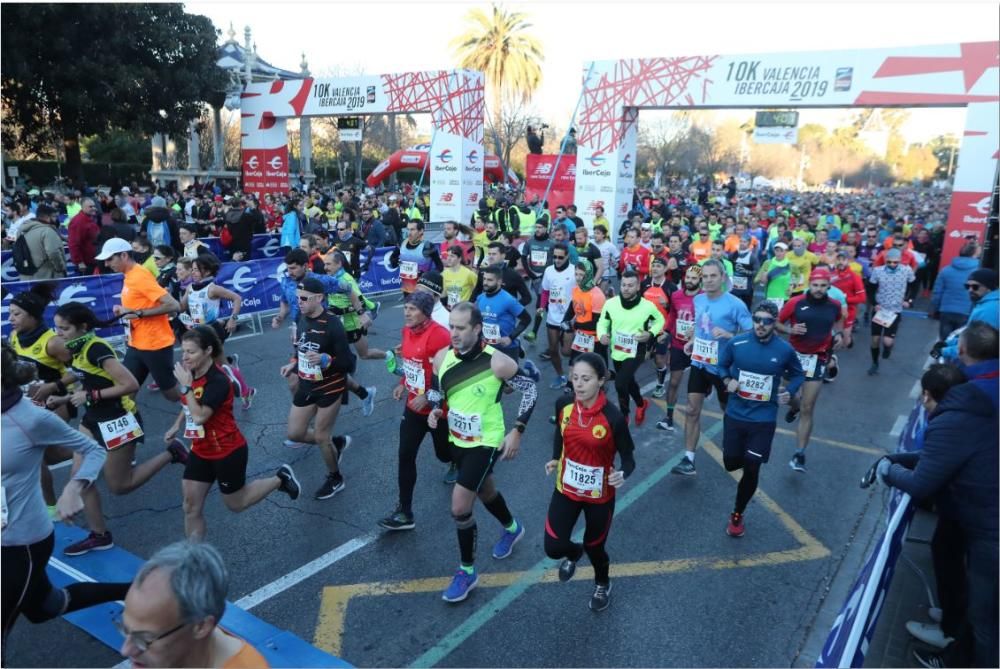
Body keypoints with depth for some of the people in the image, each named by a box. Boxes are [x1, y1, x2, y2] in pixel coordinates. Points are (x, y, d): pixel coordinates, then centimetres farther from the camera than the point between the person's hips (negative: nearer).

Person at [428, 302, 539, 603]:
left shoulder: (497, 362, -26)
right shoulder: (442, 357, -10)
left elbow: (530, 387, -13)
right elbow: (438, 389, 9)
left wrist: (517, 431, -15)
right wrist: (435, 410, -12)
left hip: (486, 443, -6)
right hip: (457, 440, 6)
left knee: (459, 507, -10)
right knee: (485, 490, 26)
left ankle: (467, 571, 12)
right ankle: (512, 528, 56)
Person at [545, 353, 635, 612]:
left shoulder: (613, 418, -26)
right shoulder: (563, 404, -14)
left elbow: (628, 457, -15)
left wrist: (622, 474, -35)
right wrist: (555, 459, -3)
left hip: (600, 495, -3)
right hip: (566, 488, 3)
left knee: (594, 546, 16)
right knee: (553, 548, 0)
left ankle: (602, 585, 52)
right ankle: (573, 553, 40)